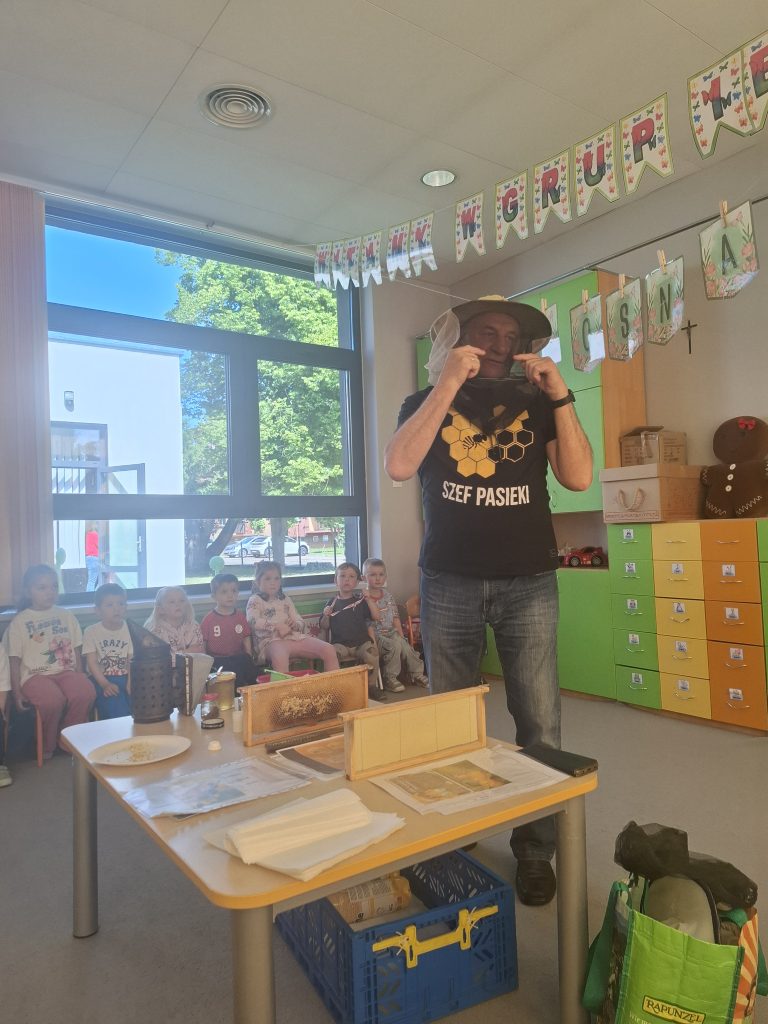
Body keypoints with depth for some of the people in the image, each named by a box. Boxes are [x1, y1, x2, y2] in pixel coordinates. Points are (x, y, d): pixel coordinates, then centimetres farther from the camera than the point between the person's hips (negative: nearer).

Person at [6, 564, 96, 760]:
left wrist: (80, 677, 5)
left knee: (86, 693, -29)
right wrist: (17, 692, -2)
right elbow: (15, 660, 3)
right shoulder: (19, 621, 4)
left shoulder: (66, 616, 12)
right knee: (53, 700, -34)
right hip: (35, 675, -3)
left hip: (66, 671, 3)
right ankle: (46, 748, -4)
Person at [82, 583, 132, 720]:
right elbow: (92, 662, -7)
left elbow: (132, 660, -2)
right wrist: (105, 684, -20)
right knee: (116, 710, -26)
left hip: (124, 677, 2)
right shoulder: (91, 631, -1)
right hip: (101, 679, -2)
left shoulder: (129, 630, 5)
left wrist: (130, 683, -17)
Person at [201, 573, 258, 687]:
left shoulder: (240, 617, 9)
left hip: (238, 658, 4)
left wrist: (249, 659, 4)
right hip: (217, 659, -3)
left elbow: (246, 639, 14)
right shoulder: (209, 619, -1)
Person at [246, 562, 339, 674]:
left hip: (295, 636, 5)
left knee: (329, 650, -15)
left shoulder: (285, 599, 23)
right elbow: (254, 622, -13)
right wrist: (277, 626, -20)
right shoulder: (255, 600, 8)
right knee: (280, 657, -43)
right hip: (272, 640, -5)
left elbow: (301, 623, 19)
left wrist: (295, 624, -5)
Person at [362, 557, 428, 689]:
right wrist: (373, 640, -20)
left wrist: (401, 635, 2)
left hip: (391, 632, 5)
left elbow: (395, 618, 12)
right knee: (395, 646, -28)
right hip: (376, 635, -5)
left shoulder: (387, 595, 11)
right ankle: (389, 678, -13)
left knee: (405, 645, -18)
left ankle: (417, 674, 0)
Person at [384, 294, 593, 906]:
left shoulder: (535, 401, 12)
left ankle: (536, 850, 18)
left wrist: (560, 395, -8)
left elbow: (579, 477, -1)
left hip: (529, 583, 1)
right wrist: (449, 383, -13)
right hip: (449, 582, 0)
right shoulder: (427, 402, 9)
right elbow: (399, 466, -11)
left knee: (539, 725, -1)